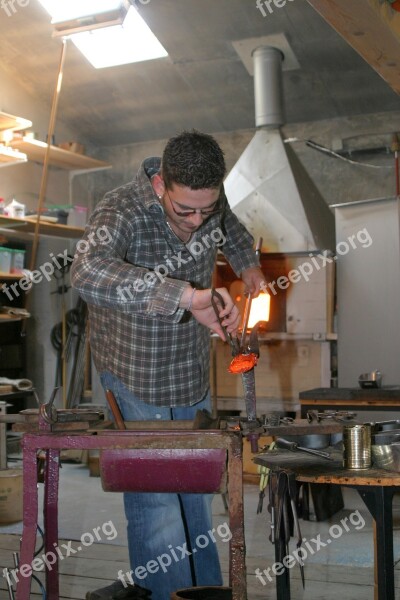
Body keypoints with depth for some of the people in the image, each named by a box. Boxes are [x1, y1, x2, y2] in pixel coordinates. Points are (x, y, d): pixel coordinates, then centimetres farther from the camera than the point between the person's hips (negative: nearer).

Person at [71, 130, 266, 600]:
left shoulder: (210, 199, -7)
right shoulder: (122, 210, -27)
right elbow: (88, 273, -51)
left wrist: (246, 261, 10)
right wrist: (188, 296, -58)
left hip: (193, 373, 6)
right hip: (136, 381, -6)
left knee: (198, 491, 17)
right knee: (156, 504, -8)